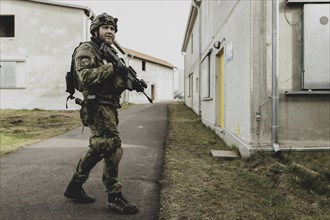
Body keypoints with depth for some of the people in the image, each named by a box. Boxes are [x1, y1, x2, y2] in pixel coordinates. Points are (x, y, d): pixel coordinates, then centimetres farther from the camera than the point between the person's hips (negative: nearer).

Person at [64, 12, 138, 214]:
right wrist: (112, 67, -20)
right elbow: (86, 77, -22)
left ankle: (75, 187, 28)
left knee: (99, 149, 13)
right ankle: (115, 197, 1)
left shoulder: (111, 53, 22)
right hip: (98, 107, -9)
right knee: (113, 148, -11)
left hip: (109, 107, 9)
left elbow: (116, 83, 21)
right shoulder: (86, 50, -5)